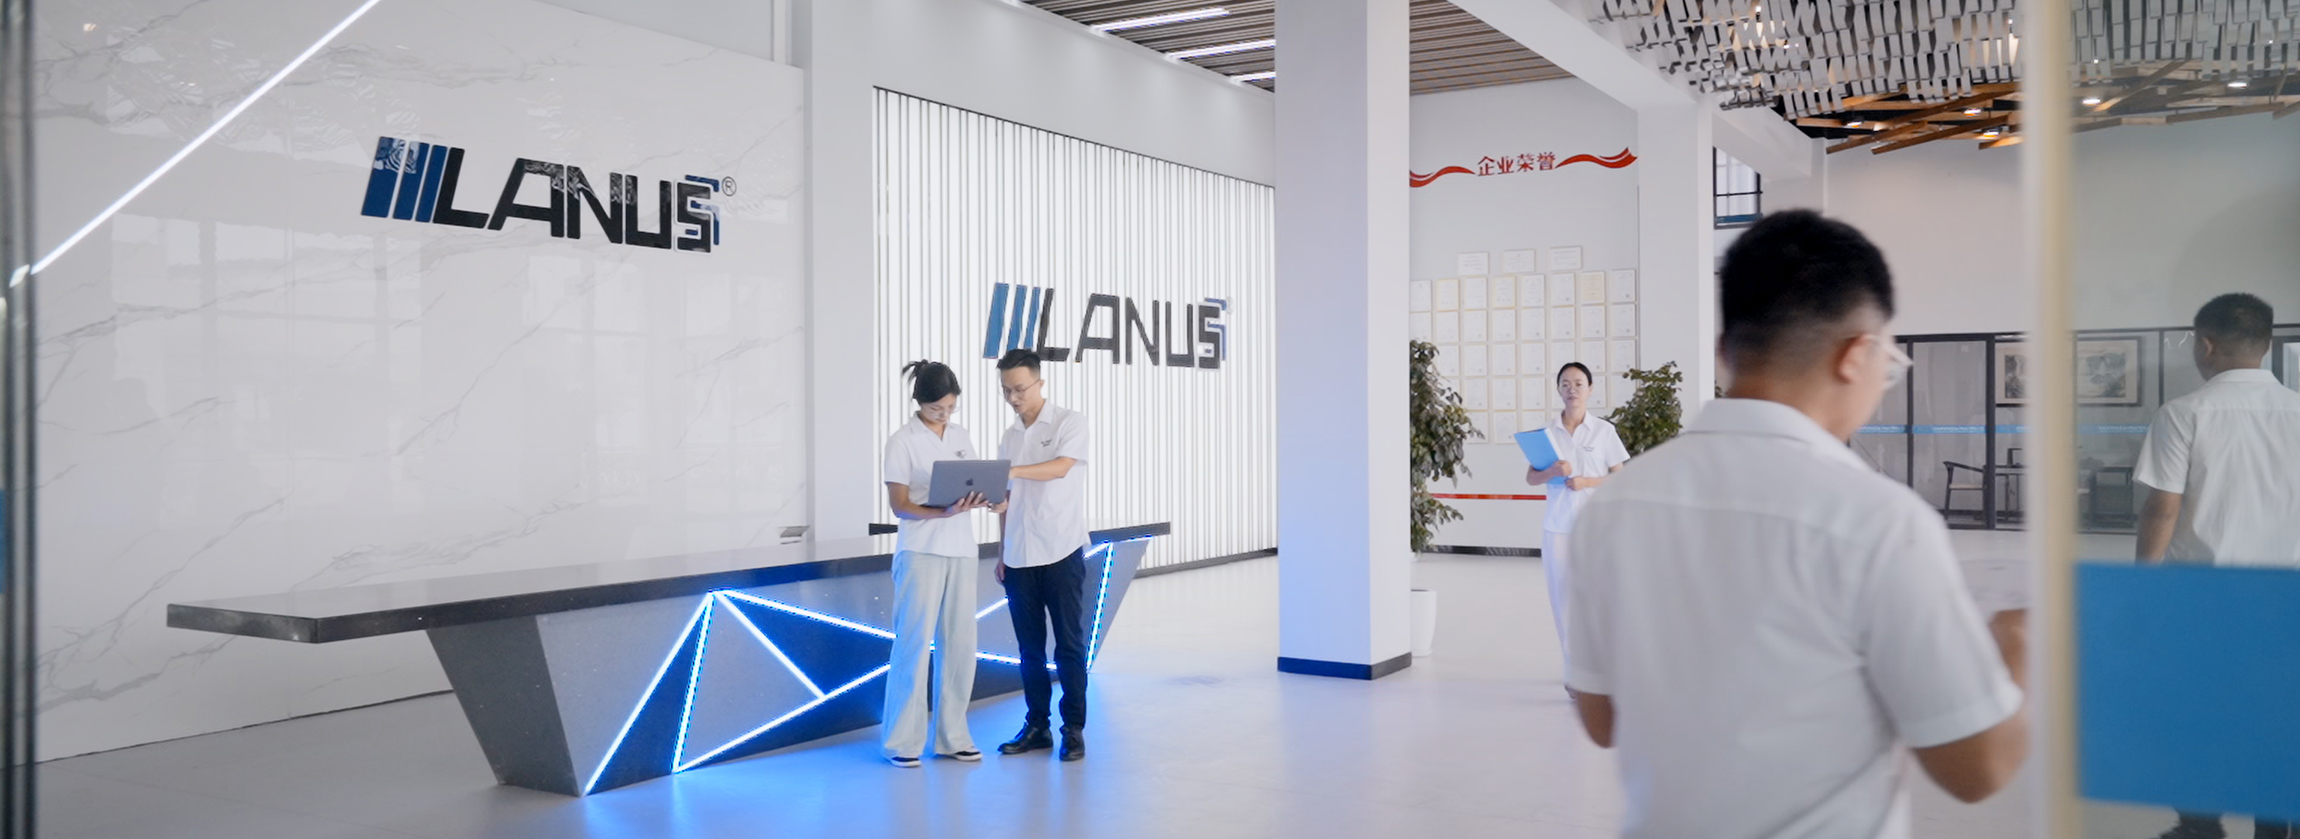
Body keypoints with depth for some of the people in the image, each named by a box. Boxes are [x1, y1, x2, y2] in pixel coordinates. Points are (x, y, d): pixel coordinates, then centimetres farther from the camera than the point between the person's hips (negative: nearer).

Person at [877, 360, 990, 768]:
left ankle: (952, 736, 15)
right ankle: (902, 741, 4)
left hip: (961, 551, 5)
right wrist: (942, 512, -25)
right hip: (920, 553, -5)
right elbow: (899, 505, -9)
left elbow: (976, 487, 13)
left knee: (959, 643, 5)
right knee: (914, 644, -4)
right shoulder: (902, 442, -5)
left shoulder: (962, 437, 11)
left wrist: (984, 498, -10)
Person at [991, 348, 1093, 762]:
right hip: (1020, 557, 5)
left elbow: (1060, 467, -21)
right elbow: (1006, 499, 17)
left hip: (1061, 553, -5)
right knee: (1030, 646, 9)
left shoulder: (1069, 422, -3)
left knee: (1069, 644, -1)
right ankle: (1036, 726, 17)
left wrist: (1011, 470, -34)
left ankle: (1074, 729, 6)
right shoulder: (1009, 437, 14)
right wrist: (1002, 552, 13)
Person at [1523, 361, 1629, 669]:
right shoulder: (1548, 432, 6)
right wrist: (1552, 472, -13)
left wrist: (1587, 482, -12)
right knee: (1562, 594, 3)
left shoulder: (1604, 431, 2)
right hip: (1557, 524, 2)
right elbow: (1531, 477, 7)